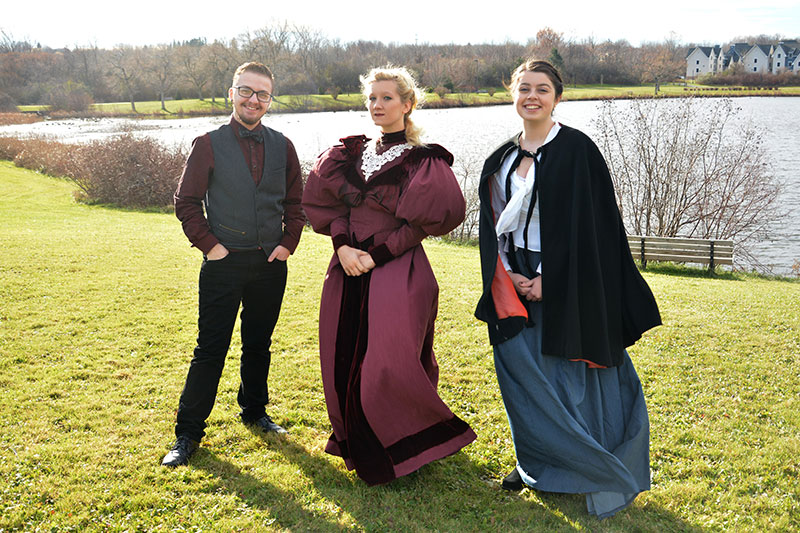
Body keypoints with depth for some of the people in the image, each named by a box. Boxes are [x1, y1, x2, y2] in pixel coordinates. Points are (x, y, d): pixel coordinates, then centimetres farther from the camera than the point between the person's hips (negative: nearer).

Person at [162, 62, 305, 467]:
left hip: (270, 265, 3)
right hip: (224, 263, -3)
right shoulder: (209, 145, -3)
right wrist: (208, 245, -8)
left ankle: (254, 411, 35)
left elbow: (295, 203, 13)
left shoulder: (282, 147, 6)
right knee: (211, 350, -1)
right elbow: (186, 202, -1)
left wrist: (288, 243, 1)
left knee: (258, 345, 16)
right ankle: (188, 433, 10)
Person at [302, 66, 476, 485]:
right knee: (345, 362, 9)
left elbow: (428, 219, -11)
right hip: (348, 275, 6)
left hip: (397, 274, -5)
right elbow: (323, 202, 9)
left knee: (388, 367, -8)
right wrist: (343, 245, -7)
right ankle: (359, 446, 31)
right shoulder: (348, 155, 12)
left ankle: (402, 452, 15)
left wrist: (377, 254, -15)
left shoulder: (424, 162, -3)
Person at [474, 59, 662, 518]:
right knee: (523, 371, 8)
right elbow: (493, 223, 10)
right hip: (516, 281, 5)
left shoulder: (576, 149, -8)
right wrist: (509, 276, -4)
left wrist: (549, 278, -16)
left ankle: (596, 472, 18)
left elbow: (585, 225, -13)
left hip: (565, 284, -5)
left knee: (568, 373, 1)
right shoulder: (503, 158, 10)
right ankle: (536, 463, 25)